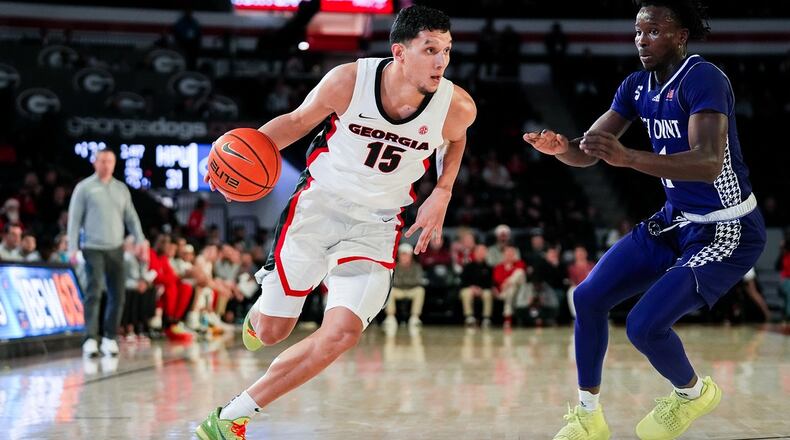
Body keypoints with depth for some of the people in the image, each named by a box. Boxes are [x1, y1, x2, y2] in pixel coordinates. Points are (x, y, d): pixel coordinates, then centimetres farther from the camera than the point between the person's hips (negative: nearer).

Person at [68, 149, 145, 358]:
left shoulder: (121, 188, 14)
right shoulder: (84, 188, 2)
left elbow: (131, 218, 16)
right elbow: (74, 219, 0)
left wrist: (140, 241, 4)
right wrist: (72, 248, -8)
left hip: (116, 249, 4)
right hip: (93, 248, -4)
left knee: (118, 295, 2)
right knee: (94, 293, -14)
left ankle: (109, 338, 12)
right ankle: (90, 339, -16)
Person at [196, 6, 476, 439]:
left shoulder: (456, 107, -15)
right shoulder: (349, 80, -20)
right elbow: (297, 120, -2)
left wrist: (442, 194, -2)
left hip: (375, 224, 1)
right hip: (319, 203, -1)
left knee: (342, 333, -18)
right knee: (269, 331, 1)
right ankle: (261, 308, 43)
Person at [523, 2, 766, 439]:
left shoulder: (702, 79, -23)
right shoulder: (637, 86, 2)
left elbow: (708, 163, -37)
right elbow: (588, 152, 2)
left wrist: (628, 157, -48)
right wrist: (561, 147, -22)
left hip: (728, 231, -8)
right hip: (675, 221, 8)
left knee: (644, 325, -19)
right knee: (588, 297, 2)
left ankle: (694, 393, 14)